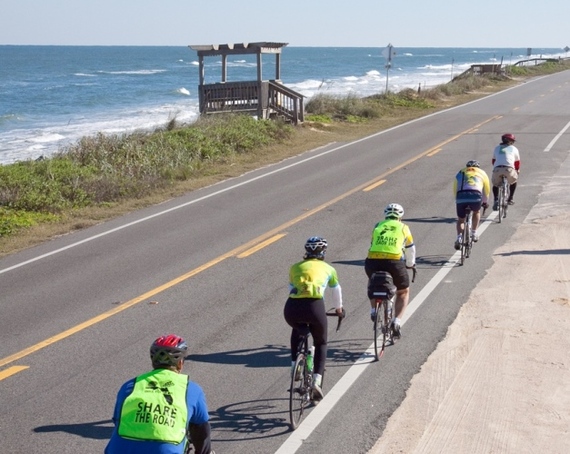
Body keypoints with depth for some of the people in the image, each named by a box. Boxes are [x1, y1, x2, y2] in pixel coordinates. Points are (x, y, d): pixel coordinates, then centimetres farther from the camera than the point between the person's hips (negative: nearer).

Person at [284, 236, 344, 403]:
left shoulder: (295, 267, 26)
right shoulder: (328, 269, 23)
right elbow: (336, 291, 38)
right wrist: (339, 309, 57)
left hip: (292, 307, 2)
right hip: (314, 306, -2)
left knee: (297, 331, 38)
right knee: (321, 343, 22)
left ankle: (294, 365, 25)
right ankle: (317, 381, 6)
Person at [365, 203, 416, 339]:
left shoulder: (378, 226, 22)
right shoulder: (403, 228, 18)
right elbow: (410, 250, 27)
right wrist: (410, 264, 45)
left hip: (373, 262, 2)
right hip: (395, 263, -2)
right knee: (403, 292, 23)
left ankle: (373, 310, 20)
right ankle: (397, 321, 7)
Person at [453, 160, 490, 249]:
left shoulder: (460, 173, 31)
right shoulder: (482, 173, 29)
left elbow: (455, 190, 31)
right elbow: (487, 190, 33)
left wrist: (458, 201, 45)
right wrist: (485, 202, 48)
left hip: (461, 196, 1)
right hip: (476, 196, 0)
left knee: (460, 220, 19)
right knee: (476, 212, 33)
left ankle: (459, 237, -3)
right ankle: (474, 234, 28)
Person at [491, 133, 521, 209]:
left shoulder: (497, 148, 27)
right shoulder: (514, 148, 22)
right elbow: (517, 162, 29)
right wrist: (517, 170, 47)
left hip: (497, 169, 1)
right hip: (509, 169, -1)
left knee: (495, 184, 26)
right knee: (513, 180, 31)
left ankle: (496, 200, 2)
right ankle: (510, 199, 25)